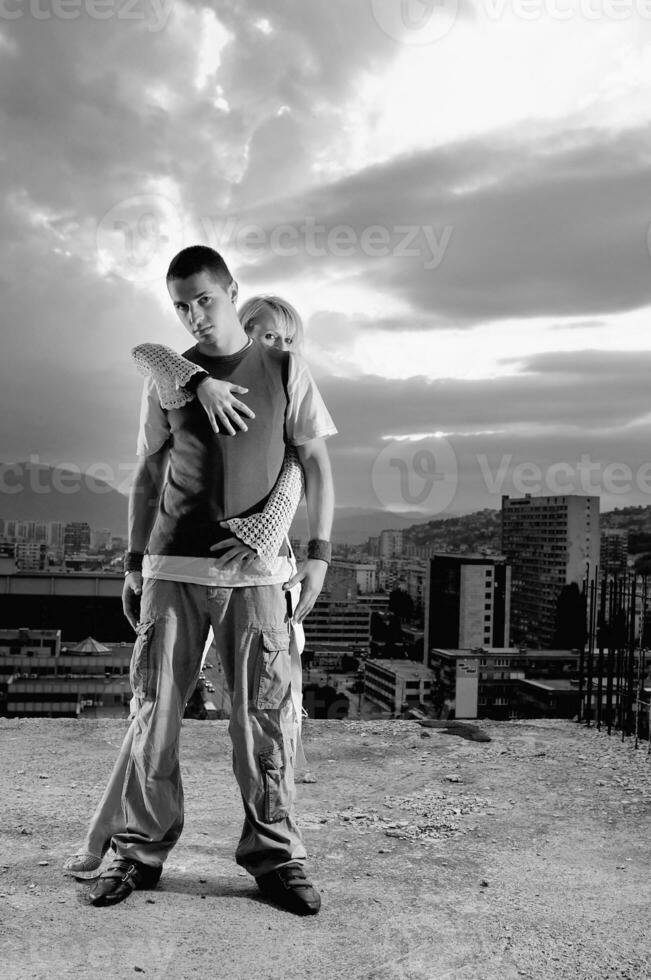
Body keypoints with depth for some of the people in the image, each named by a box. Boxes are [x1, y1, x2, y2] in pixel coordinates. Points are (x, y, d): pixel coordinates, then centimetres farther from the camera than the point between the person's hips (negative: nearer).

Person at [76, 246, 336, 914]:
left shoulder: (285, 370, 6)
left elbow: (315, 465, 7)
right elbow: (148, 476, 14)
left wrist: (318, 553, -1)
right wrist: (133, 564, 11)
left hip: (257, 569, -1)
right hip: (173, 569, 2)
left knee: (265, 717, -1)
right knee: (154, 712, 3)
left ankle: (273, 856, 11)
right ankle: (140, 850, 16)